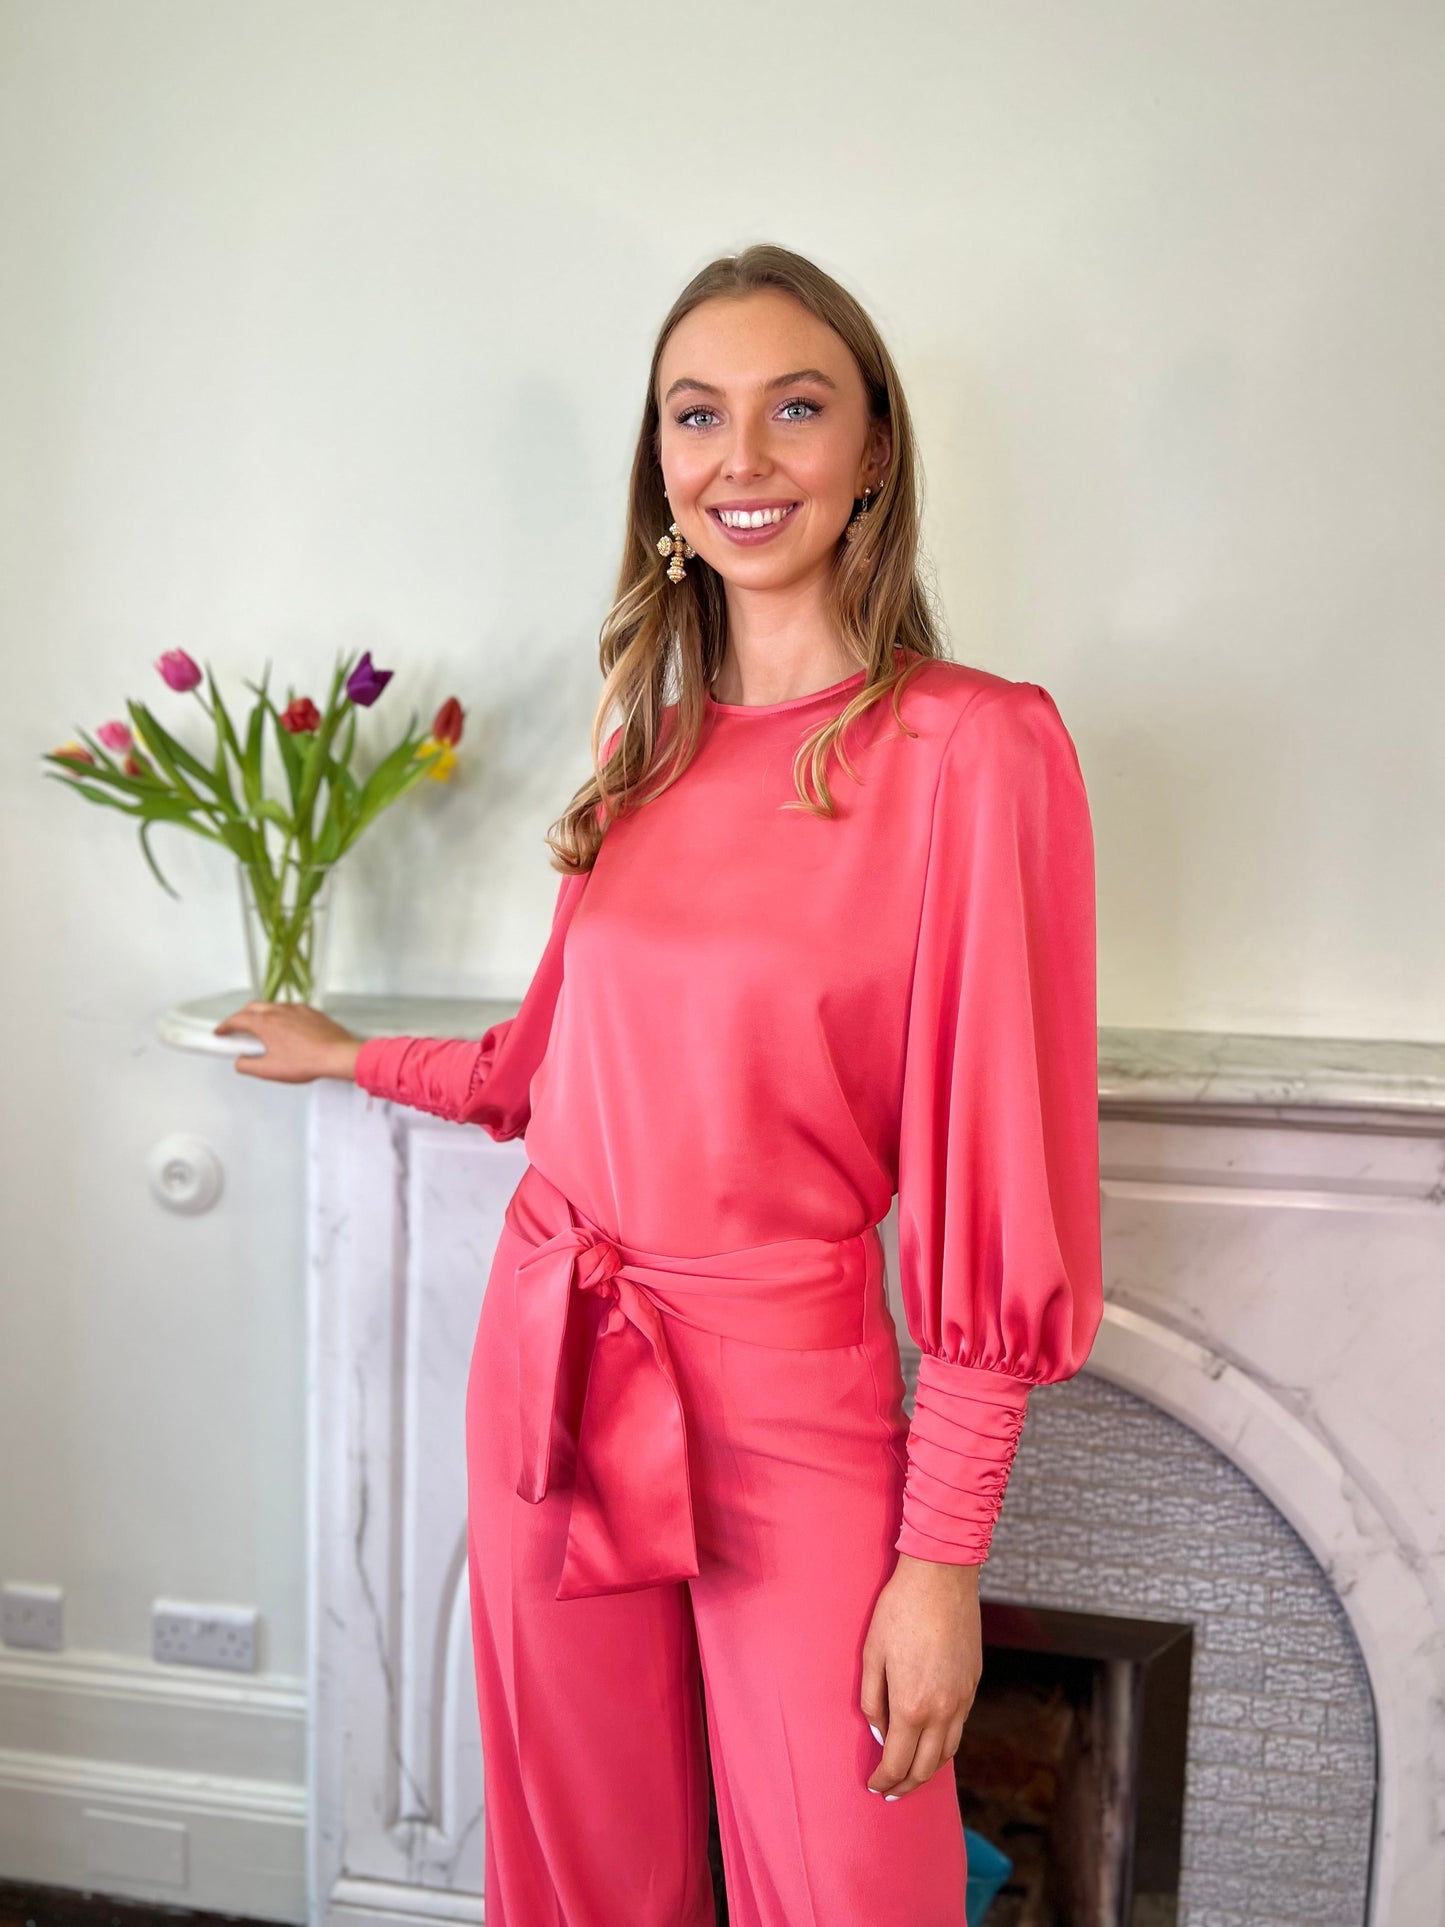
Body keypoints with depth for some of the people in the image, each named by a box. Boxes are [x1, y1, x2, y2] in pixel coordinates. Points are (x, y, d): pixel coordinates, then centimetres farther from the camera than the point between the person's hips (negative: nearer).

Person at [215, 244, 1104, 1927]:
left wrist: (943, 1553, -11)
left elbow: (1003, 1180, -13)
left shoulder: (976, 748, -13)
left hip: (788, 1392, -5)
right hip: (550, 1355, 5)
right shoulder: (650, 745, 5)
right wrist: (355, 1058, 28)